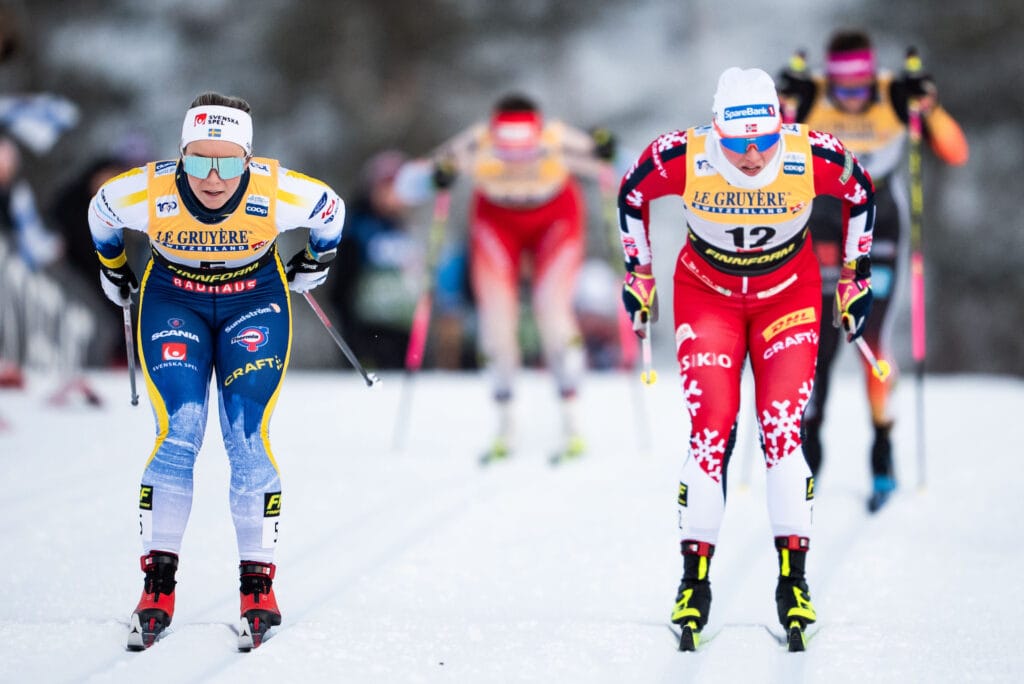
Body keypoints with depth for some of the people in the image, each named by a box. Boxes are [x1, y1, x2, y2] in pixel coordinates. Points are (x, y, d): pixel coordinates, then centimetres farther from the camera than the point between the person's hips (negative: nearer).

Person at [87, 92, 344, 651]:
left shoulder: (277, 194, -28)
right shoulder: (148, 193, -26)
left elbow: (330, 211, -5)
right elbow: (101, 211, -2)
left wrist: (312, 268, 12)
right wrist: (114, 274, 15)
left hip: (254, 303, 0)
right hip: (173, 301, 0)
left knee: (248, 439, -10)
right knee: (177, 432, -14)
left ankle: (258, 587, -1)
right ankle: (158, 586, -8)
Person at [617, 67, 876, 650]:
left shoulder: (815, 158, -27)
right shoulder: (680, 158, -27)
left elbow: (861, 194, -3)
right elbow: (631, 195, -4)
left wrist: (857, 278, 4)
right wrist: (639, 274, 5)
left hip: (788, 294, 0)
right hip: (706, 292, 0)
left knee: (783, 428, -12)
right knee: (710, 427, -13)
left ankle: (794, 582, -4)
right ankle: (695, 579, -4)